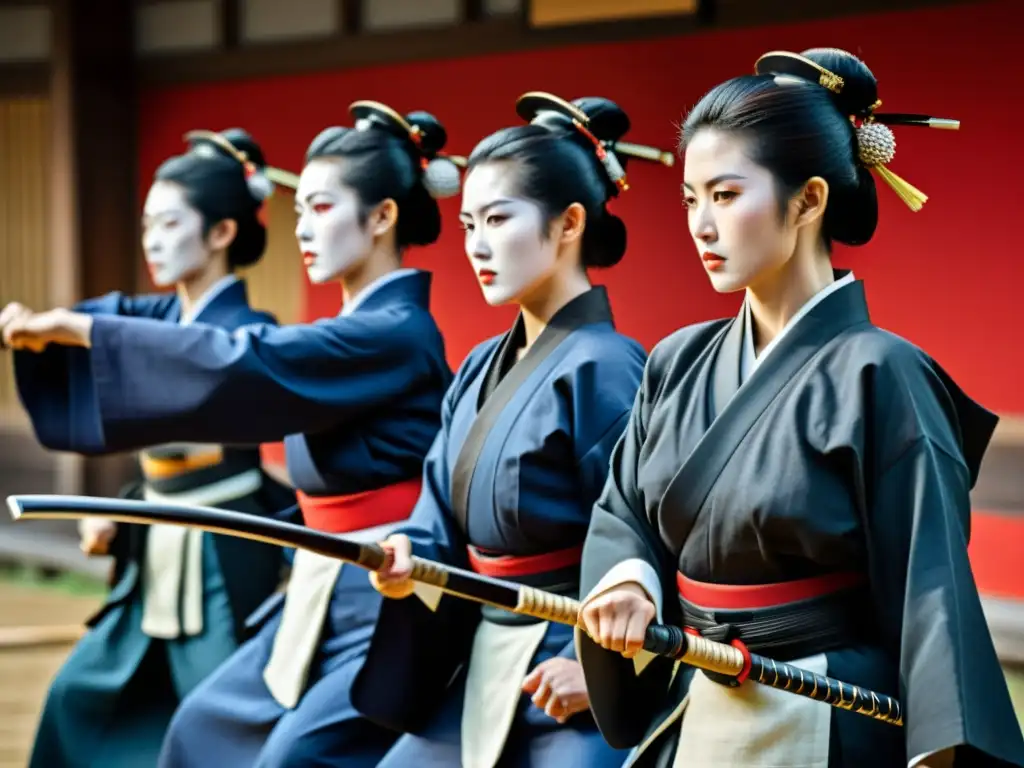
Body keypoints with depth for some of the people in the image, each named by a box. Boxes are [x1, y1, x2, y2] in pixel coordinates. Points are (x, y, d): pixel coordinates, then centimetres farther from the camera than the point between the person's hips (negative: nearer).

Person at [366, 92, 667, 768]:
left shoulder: (602, 367, -15)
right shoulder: (482, 370, 10)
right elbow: (443, 523, 9)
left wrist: (596, 664, -18)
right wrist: (404, 556, -11)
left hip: (572, 687, -9)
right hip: (483, 672, 9)